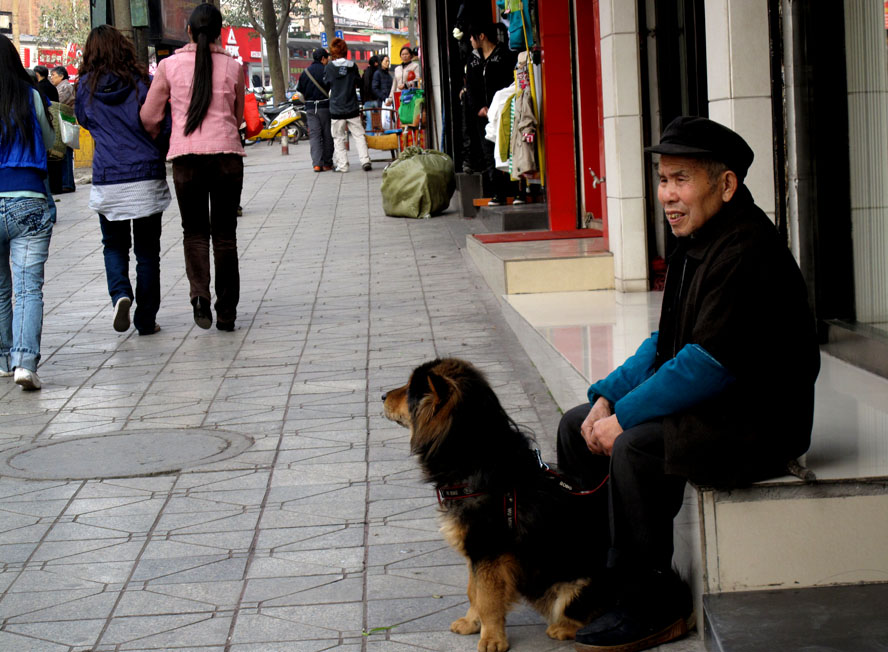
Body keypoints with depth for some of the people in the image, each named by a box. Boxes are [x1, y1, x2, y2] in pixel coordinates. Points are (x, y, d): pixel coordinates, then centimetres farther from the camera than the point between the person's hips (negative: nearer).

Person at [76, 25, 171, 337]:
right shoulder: (142, 82, -4)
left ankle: (120, 293, -11)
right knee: (147, 251, 9)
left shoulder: (87, 86, 1)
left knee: (114, 245, 17)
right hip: (146, 177, -1)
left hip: (107, 180, 1)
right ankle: (146, 320, 10)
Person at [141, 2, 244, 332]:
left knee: (194, 231, 12)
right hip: (227, 155, 1)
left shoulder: (169, 66, 2)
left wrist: (156, 141, 24)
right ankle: (226, 313, 11)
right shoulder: (233, 67, 4)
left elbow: (148, 118, 4)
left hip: (186, 156, -1)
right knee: (225, 234, 10)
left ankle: (200, 293, -12)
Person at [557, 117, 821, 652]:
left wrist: (626, 416, -20)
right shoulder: (700, 243, 10)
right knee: (577, 426, 7)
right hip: (709, 407, 11)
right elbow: (668, 343, 15)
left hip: (756, 423, -11)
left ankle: (653, 607, -15)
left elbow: (708, 363, -26)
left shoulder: (749, 253, -22)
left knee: (634, 449, -30)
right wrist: (608, 397, 1)